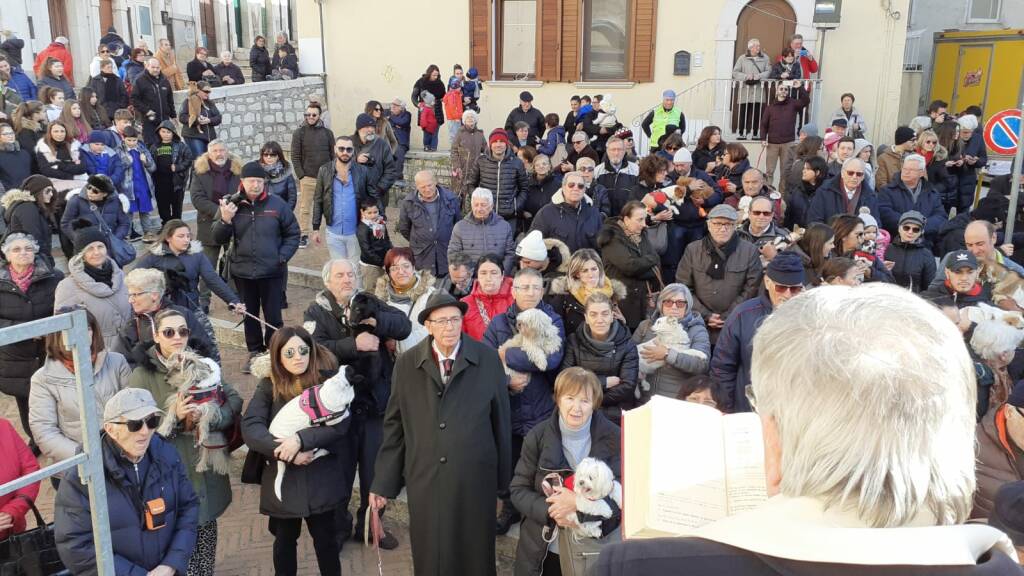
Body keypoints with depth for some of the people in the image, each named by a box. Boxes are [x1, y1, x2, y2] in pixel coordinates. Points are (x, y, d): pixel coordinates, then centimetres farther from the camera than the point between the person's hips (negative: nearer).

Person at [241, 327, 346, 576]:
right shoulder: (268, 386, -4)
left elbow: (341, 423, -15)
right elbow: (250, 427, -14)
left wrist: (301, 439, -26)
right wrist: (287, 453, -23)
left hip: (321, 478, -1)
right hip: (282, 478, 1)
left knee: (326, 540, 12)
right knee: (285, 540, 18)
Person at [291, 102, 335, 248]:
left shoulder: (327, 132, 6)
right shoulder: (299, 133, 1)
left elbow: (333, 155, 7)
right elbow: (295, 157, -1)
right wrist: (300, 175, -8)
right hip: (307, 178, -1)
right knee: (305, 208, 3)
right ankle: (304, 235, 12)